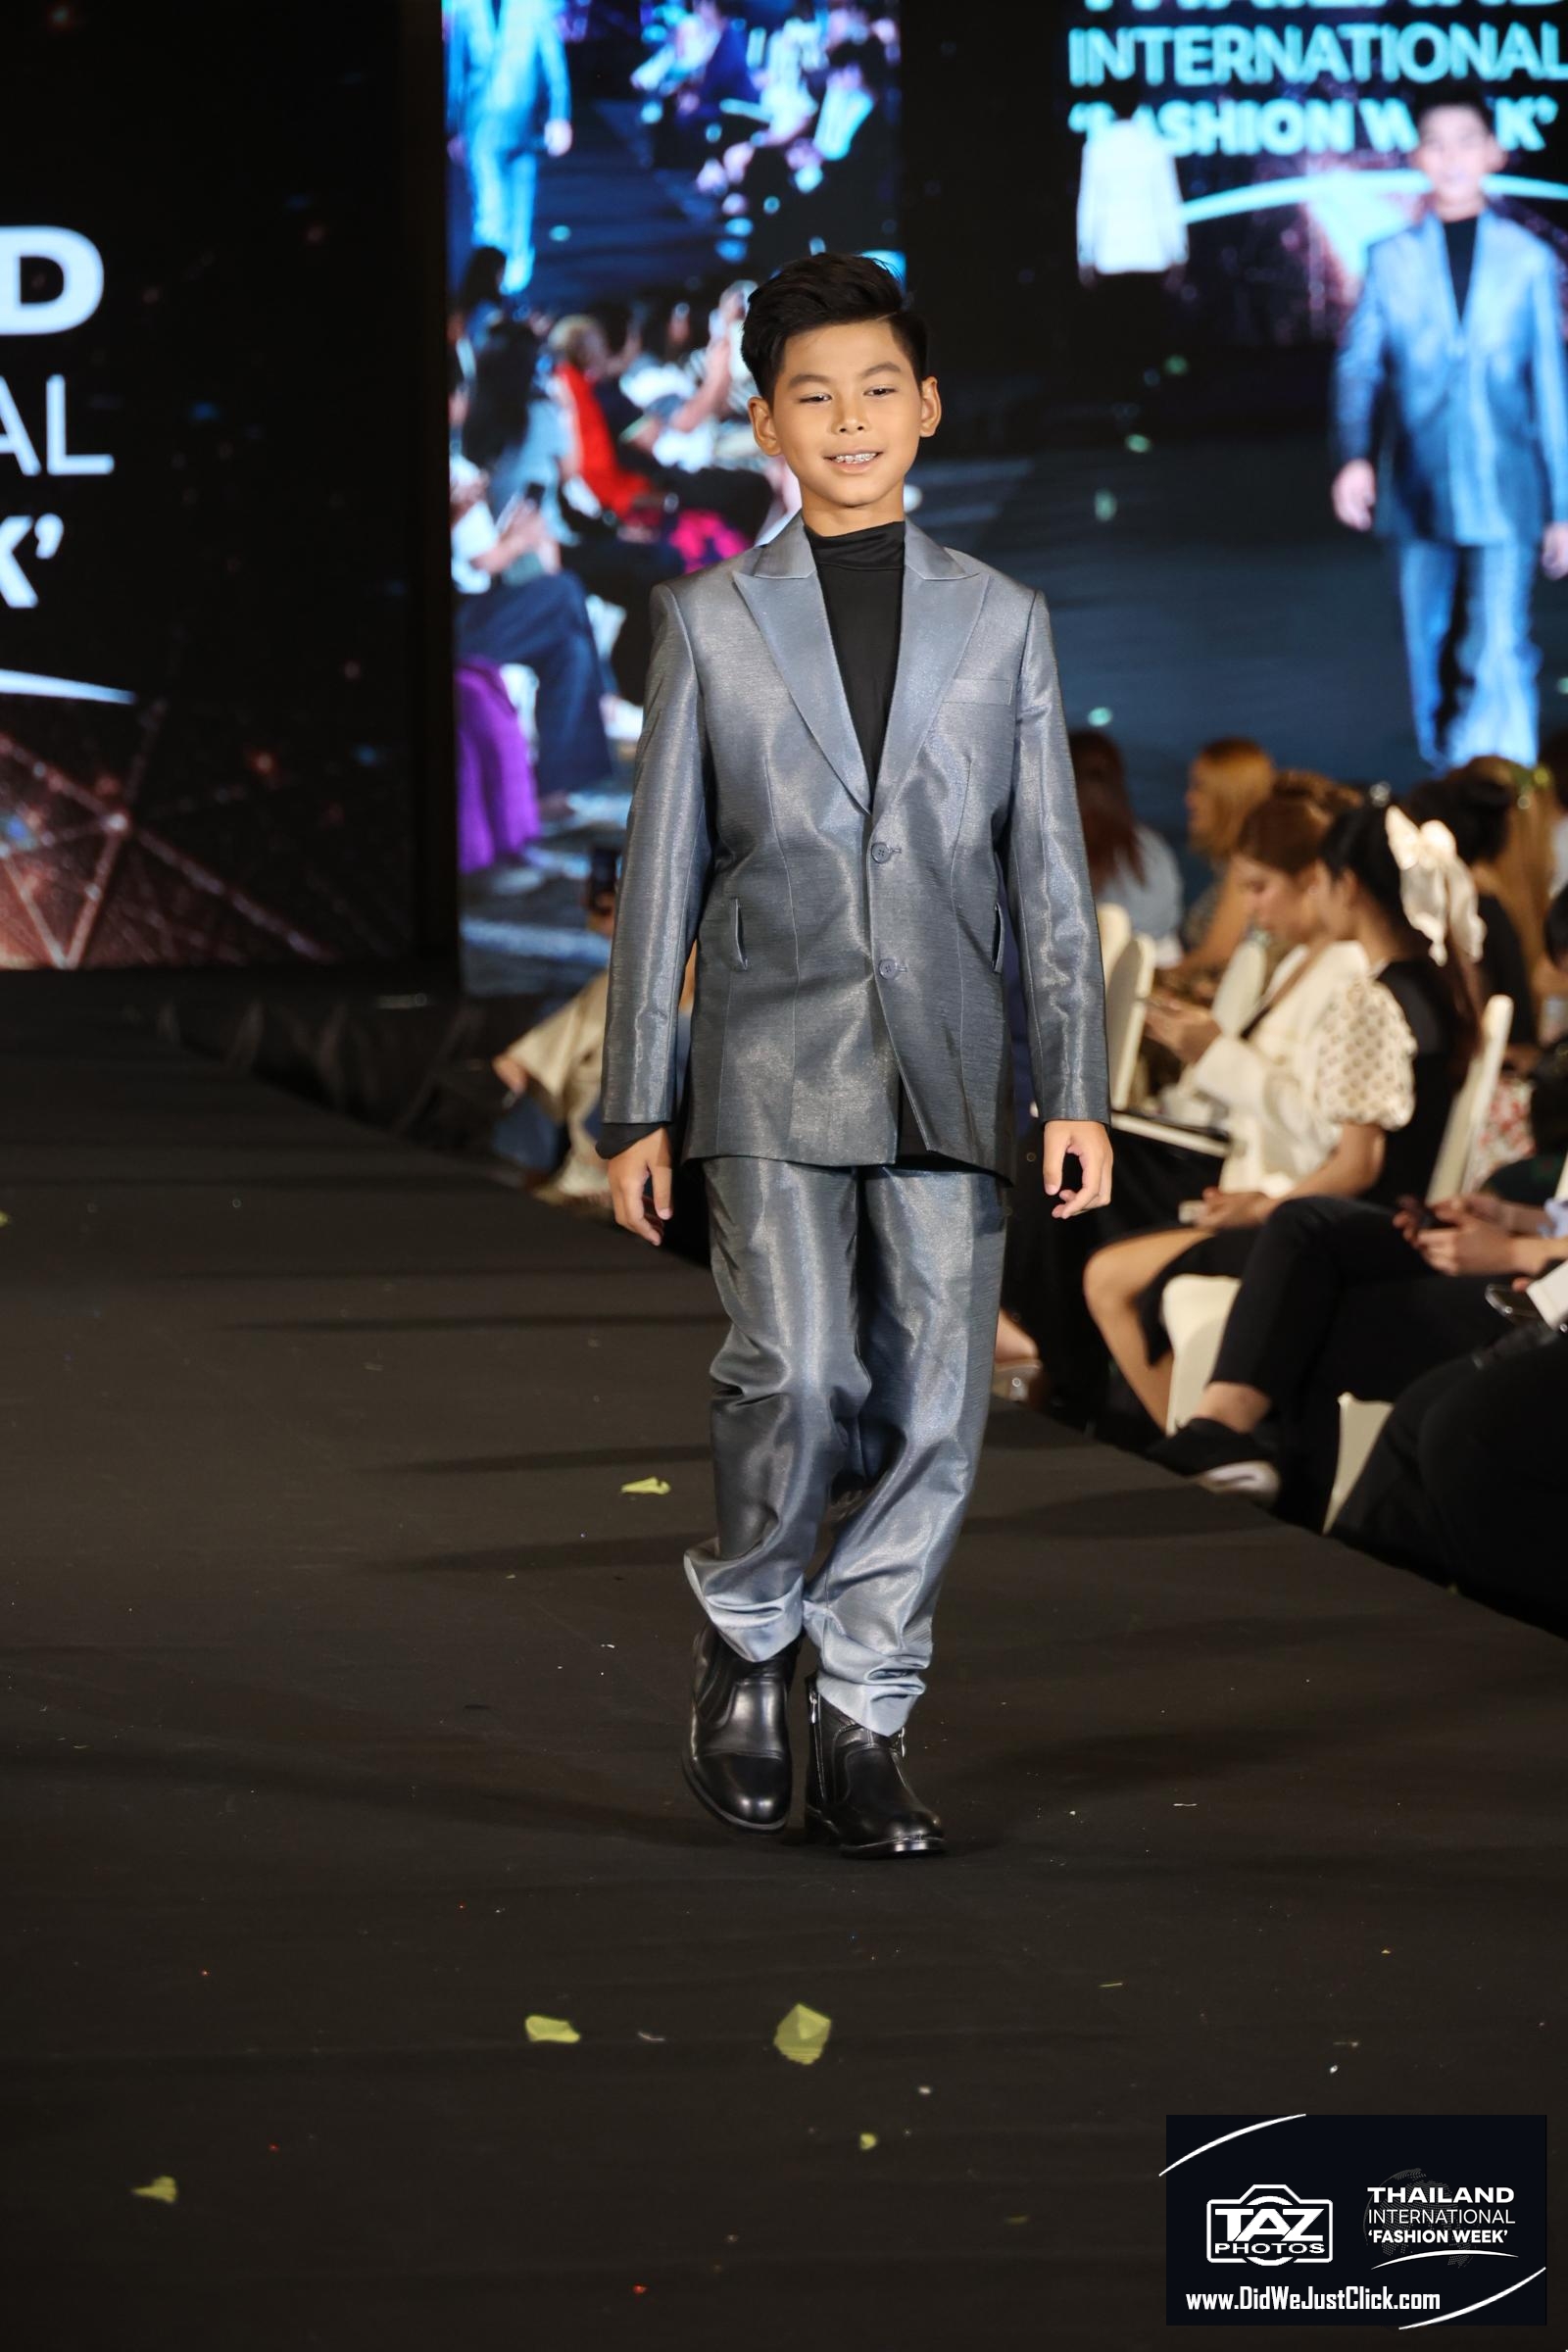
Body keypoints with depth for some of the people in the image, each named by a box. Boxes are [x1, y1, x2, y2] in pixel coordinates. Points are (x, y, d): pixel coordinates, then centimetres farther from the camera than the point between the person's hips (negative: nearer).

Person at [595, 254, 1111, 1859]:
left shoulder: (1001, 623, 10)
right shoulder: (712, 621, 8)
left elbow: (1051, 877, 8)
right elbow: (661, 873, 8)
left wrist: (1078, 1095, 0)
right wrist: (636, 1108, 4)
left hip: (947, 1081, 2)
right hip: (773, 1074, -2)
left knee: (933, 1409, -2)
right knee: (798, 1380, -16)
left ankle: (861, 1735, 9)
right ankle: (746, 1632, 10)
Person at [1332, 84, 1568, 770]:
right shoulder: (1392, 259, 9)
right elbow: (1359, 365, 4)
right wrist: (1355, 455, -14)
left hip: (1503, 498, -2)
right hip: (1419, 495, 2)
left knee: (1497, 656, -14)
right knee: (1430, 654, 9)